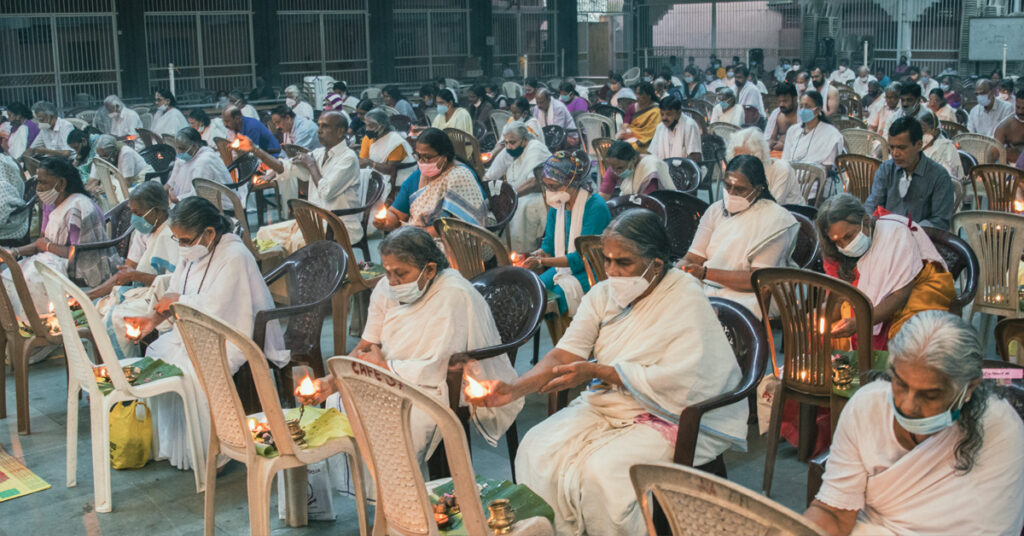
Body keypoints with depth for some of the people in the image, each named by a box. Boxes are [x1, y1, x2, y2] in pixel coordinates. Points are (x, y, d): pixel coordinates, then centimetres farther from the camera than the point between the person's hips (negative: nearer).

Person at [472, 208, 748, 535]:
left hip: (671, 419, -7)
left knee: (602, 471, -29)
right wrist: (514, 389, -19)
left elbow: (675, 383, -24)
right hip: (606, 405, 7)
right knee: (537, 450, -11)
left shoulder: (688, 305, -16)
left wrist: (596, 371, -20)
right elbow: (566, 354, -2)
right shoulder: (604, 294, 4)